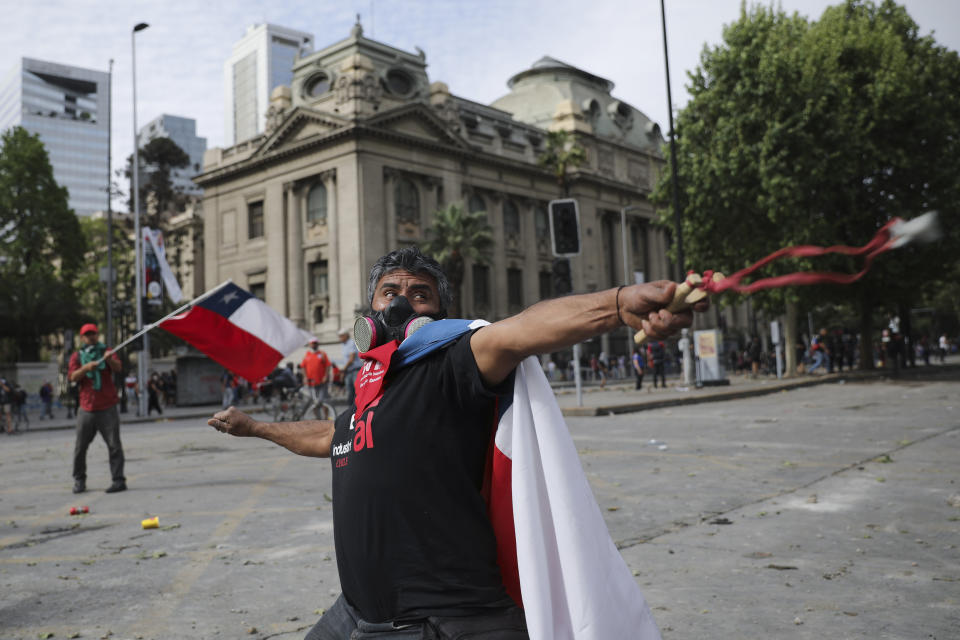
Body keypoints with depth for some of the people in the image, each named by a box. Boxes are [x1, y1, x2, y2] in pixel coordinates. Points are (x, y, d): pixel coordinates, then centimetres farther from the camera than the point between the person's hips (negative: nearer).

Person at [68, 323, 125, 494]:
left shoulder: (106, 352, 6)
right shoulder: (77, 356, 10)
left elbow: (117, 368, -12)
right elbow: (73, 377, -4)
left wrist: (109, 359, -34)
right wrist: (86, 368, -24)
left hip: (107, 409, -2)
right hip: (86, 409, 2)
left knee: (114, 446, -5)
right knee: (80, 447, 7)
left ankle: (118, 480, -2)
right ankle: (79, 481, 21)